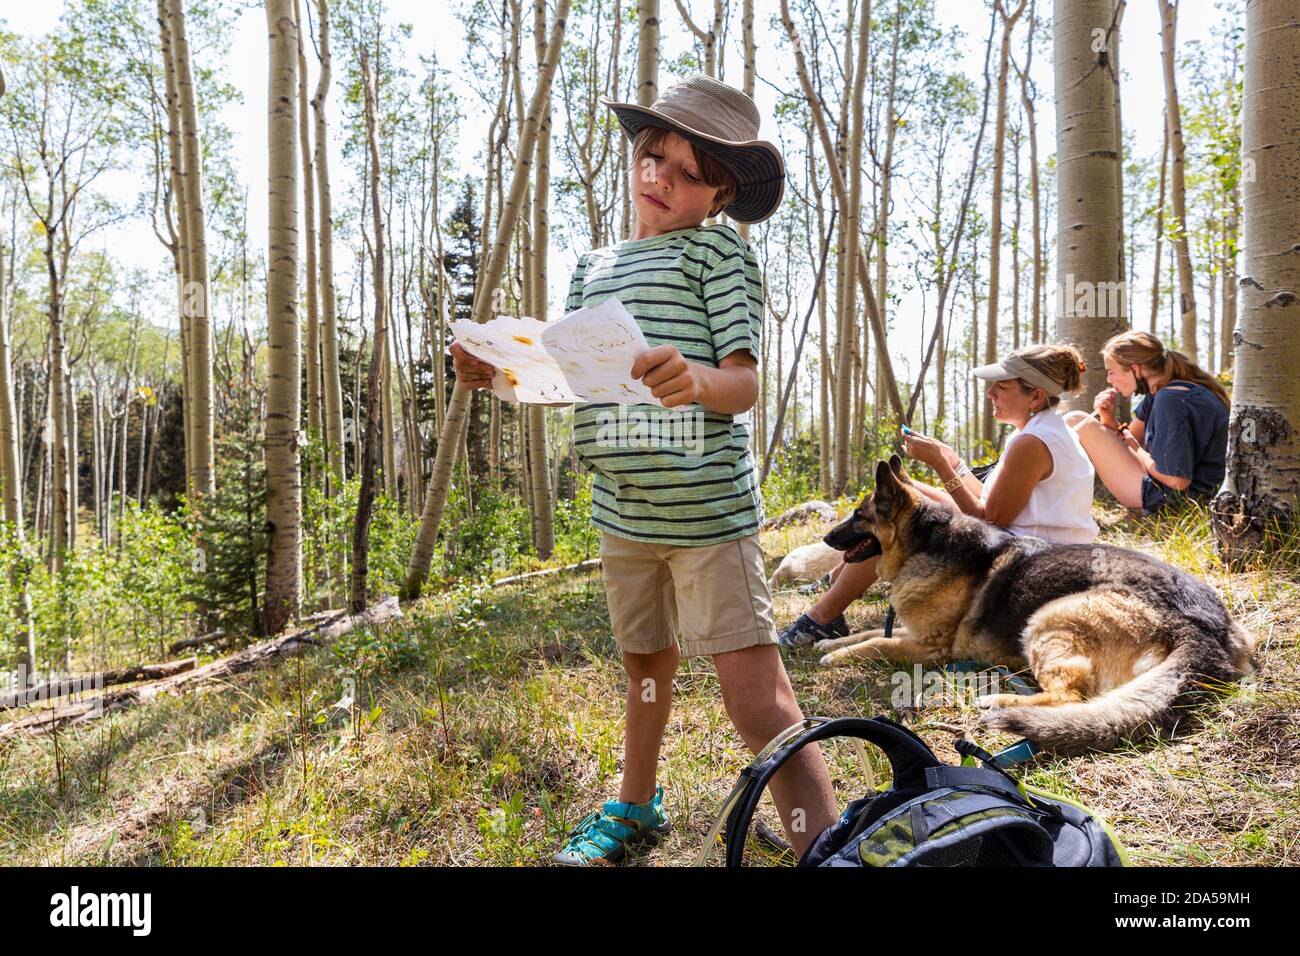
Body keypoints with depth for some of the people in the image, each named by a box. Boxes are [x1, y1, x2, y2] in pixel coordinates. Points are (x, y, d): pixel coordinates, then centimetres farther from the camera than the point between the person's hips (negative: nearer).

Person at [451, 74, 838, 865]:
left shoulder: (720, 250, -3)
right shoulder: (595, 265, 16)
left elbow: (746, 385, -12)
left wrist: (696, 379, -33)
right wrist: (498, 372, -6)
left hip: (708, 508, -6)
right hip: (623, 509, 7)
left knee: (755, 694, -10)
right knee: (646, 663, 23)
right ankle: (637, 807, 42)